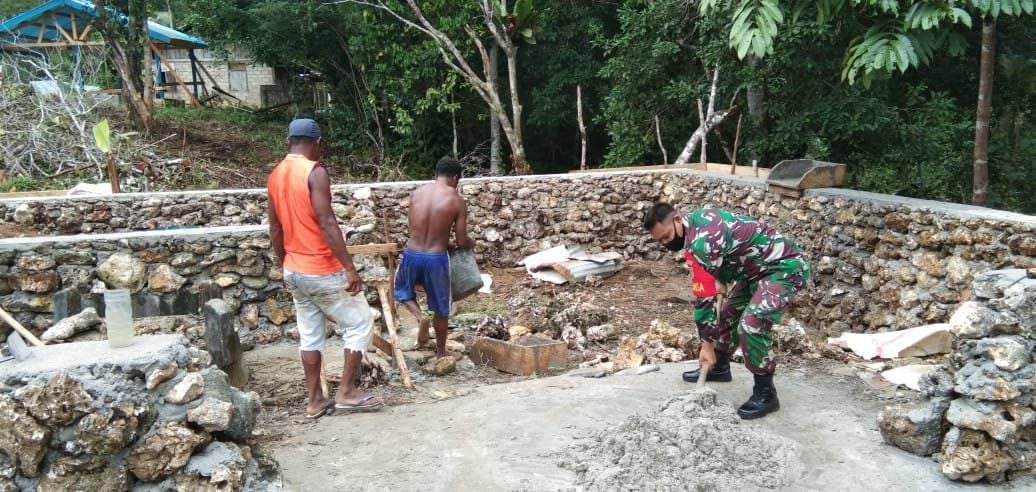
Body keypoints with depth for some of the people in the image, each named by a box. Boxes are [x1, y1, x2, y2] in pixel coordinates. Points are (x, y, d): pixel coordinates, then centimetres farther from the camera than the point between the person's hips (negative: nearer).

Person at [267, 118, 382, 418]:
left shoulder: (275, 176, 8)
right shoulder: (315, 172, -16)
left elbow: (275, 229, 14)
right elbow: (327, 223, -22)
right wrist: (349, 267, -20)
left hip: (294, 271, 8)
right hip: (322, 272, -8)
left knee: (310, 335, 14)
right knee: (360, 324, 5)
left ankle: (315, 400, 19)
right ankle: (347, 392, 6)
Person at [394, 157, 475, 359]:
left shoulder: (416, 193, 4)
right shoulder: (457, 201, -6)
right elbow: (461, 241, -4)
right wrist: (472, 242, 19)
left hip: (412, 254, 2)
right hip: (436, 258, -2)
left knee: (402, 289, 31)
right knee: (441, 307, 17)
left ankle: (419, 317, 5)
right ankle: (441, 352, 30)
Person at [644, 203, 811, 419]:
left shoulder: (701, 240, -28)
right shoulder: (697, 220, 1)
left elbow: (704, 296, -25)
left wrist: (707, 343, -19)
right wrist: (723, 280, 12)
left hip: (786, 267, -11)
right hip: (759, 266, 11)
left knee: (751, 324, -24)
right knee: (728, 312, 19)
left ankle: (766, 393, -10)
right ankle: (719, 367, 39)